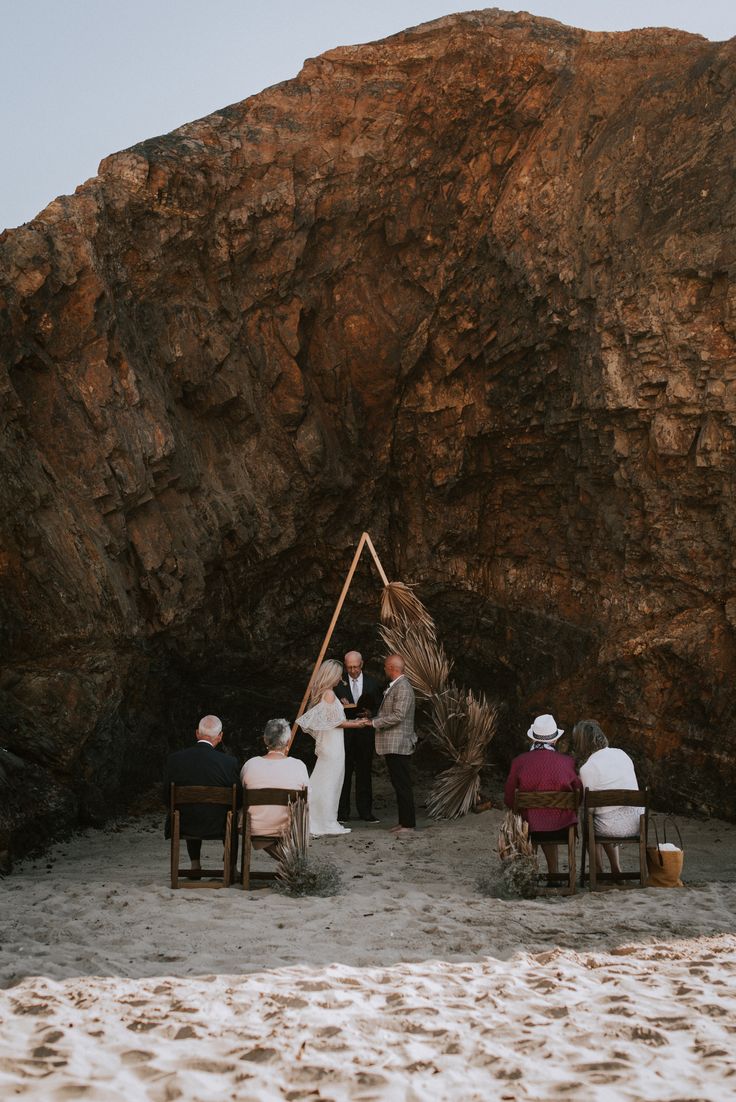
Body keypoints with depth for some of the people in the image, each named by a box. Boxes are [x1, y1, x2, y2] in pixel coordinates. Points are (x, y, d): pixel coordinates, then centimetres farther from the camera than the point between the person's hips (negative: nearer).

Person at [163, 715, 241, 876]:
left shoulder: (174, 759, -12)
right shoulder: (229, 762, -17)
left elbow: (167, 799, -4)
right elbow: (239, 800, -7)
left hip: (184, 826, 1)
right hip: (217, 826, -1)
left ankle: (195, 867, 39)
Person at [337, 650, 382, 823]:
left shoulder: (372, 682, 7)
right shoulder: (338, 681, 1)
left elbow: (379, 707, 9)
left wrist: (371, 713, -10)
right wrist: (341, 704, -17)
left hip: (365, 733, 2)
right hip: (344, 732, -2)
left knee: (364, 772, 6)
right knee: (343, 772, -1)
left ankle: (365, 811, 13)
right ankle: (342, 812, 5)